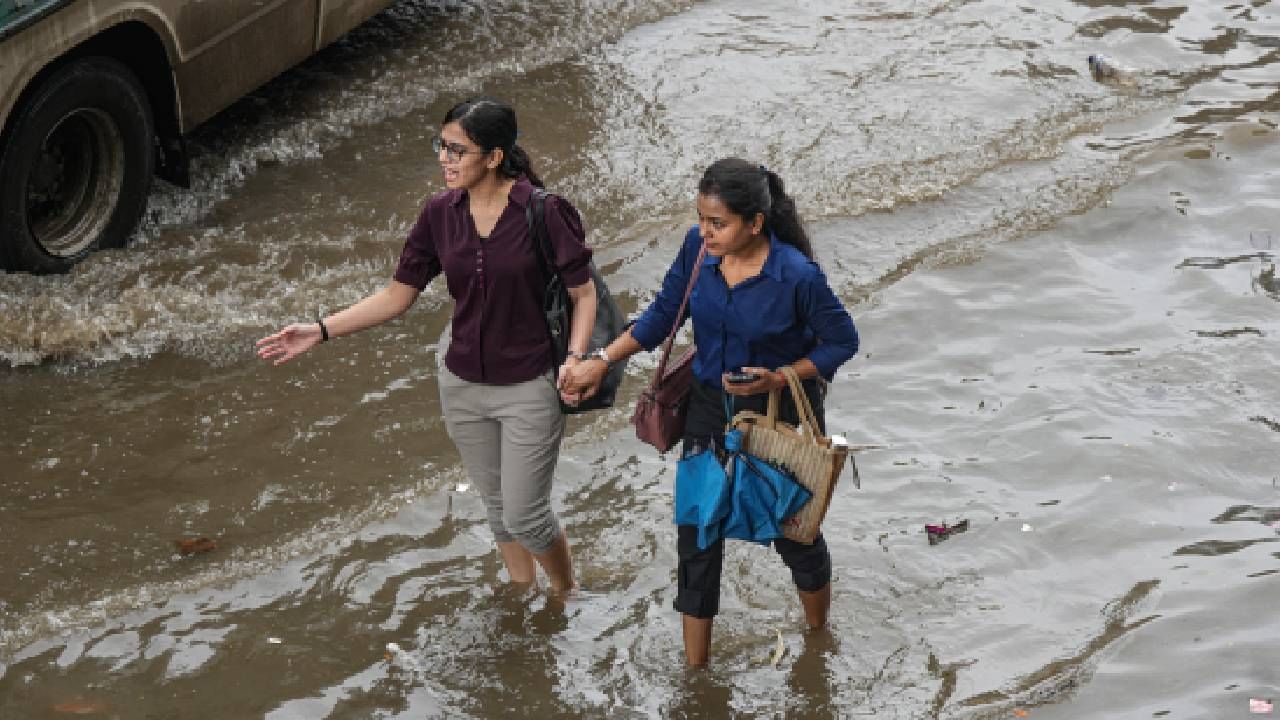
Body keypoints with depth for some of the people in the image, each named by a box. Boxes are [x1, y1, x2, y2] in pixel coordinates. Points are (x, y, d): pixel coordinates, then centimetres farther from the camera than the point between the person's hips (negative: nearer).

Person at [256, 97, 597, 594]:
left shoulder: (544, 212, -18)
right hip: (463, 386, 5)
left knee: (524, 517, 1)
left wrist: (575, 357, -24)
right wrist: (320, 331, -6)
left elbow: (583, 293, -9)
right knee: (497, 506, 19)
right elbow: (398, 296, 1)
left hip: (530, 388, -5)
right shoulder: (441, 214, -5)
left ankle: (567, 598, 30)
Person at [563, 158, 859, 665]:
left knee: (793, 529, 15)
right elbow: (664, 314, 1)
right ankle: (695, 668, 20)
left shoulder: (797, 276, -27)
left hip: (780, 413, -4)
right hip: (710, 406, 4)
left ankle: (818, 639, 43)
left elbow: (842, 341, -14)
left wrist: (777, 377, -25)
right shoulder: (697, 247, -14)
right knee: (695, 531, 6)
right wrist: (602, 362, -4)